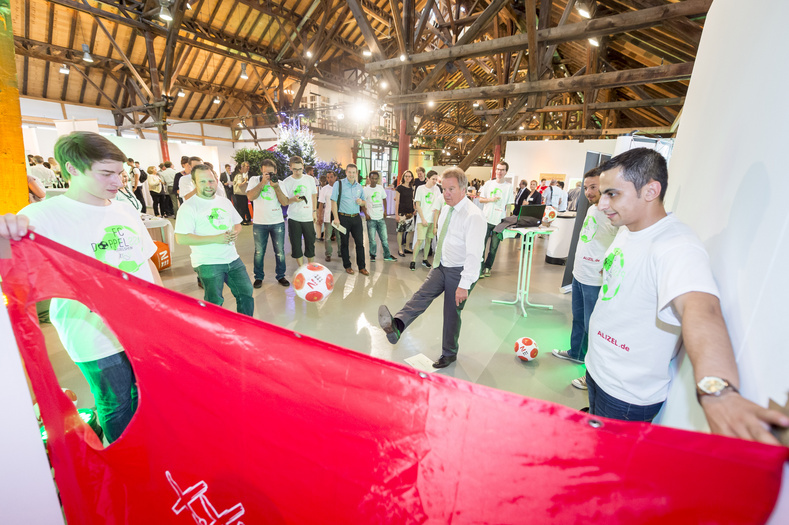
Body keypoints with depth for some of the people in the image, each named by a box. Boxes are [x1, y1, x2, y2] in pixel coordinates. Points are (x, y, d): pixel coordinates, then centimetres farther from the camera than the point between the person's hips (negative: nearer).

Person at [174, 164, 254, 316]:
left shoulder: (225, 202, 11)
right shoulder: (188, 207, -9)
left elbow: (237, 223, 22)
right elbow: (181, 239, -17)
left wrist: (235, 232, -3)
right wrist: (215, 239, -20)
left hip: (233, 259, 6)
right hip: (208, 264, -6)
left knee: (246, 293, 10)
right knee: (214, 304, -1)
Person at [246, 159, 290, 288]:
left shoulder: (279, 182, 3)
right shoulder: (254, 180, 2)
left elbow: (285, 202, -8)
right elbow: (250, 196, -15)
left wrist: (275, 186, -17)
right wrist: (263, 182, -18)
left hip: (277, 222, 1)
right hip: (259, 223, -1)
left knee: (280, 252, 6)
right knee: (259, 252, 7)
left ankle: (280, 276, 21)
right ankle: (259, 277, 22)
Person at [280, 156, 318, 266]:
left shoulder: (310, 179, 3)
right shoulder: (285, 182, -3)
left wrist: (314, 211, 11)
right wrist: (293, 199, -21)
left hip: (308, 217, 1)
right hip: (294, 218, -1)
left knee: (310, 243, 6)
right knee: (296, 245, 4)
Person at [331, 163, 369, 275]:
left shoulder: (359, 186, 12)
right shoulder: (339, 184, -3)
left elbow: (363, 201, 21)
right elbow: (334, 201, -7)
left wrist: (361, 202, -4)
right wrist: (336, 218, -14)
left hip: (356, 218, 4)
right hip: (344, 218, -4)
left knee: (360, 243, 3)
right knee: (344, 243, 6)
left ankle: (361, 267, 14)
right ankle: (347, 266, 20)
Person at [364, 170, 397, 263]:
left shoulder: (381, 188, 6)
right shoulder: (366, 189, -4)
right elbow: (363, 203, -1)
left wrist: (385, 211, 6)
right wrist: (366, 214, -9)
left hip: (381, 218, 3)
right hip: (371, 218, -3)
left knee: (384, 238, 6)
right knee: (372, 239, 2)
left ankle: (387, 256, 17)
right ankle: (372, 255, 19)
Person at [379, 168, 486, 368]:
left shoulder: (473, 216, -22)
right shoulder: (445, 209, 5)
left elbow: (474, 254, -26)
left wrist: (464, 285, -29)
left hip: (460, 271, -7)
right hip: (441, 266, 7)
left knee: (452, 314, 5)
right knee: (422, 295, -13)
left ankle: (449, 354, 25)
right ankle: (396, 326, -29)